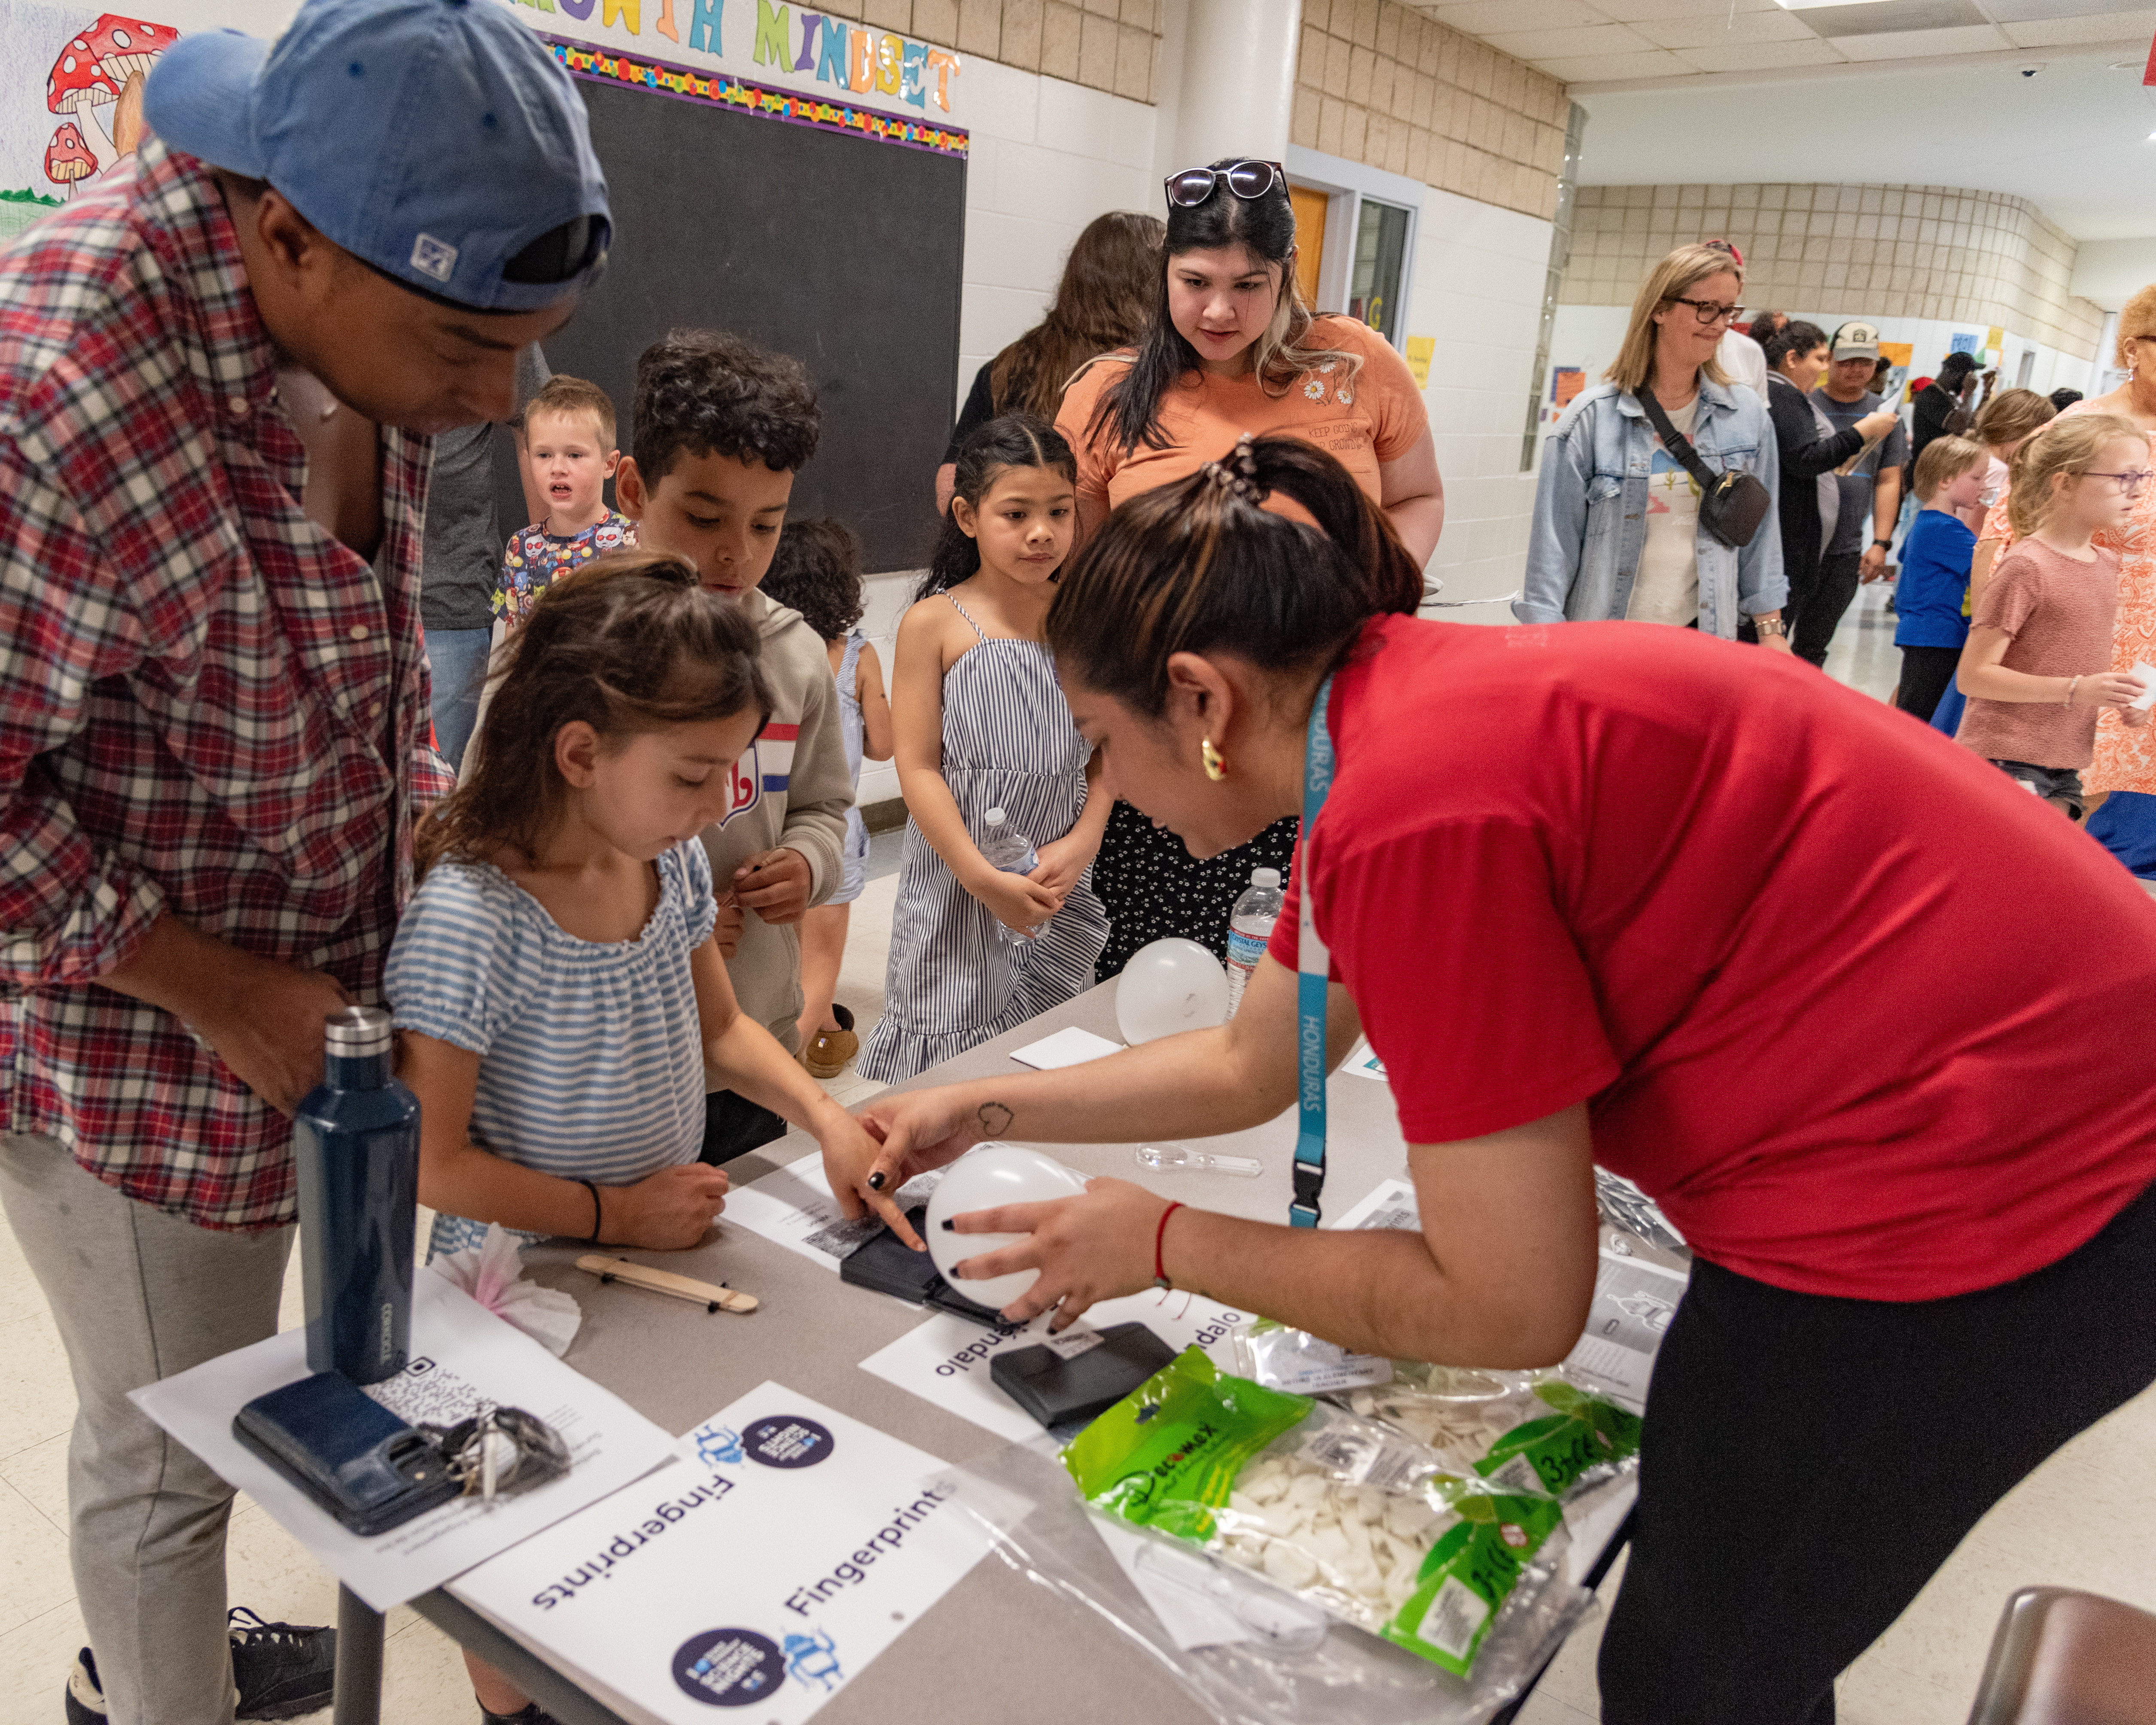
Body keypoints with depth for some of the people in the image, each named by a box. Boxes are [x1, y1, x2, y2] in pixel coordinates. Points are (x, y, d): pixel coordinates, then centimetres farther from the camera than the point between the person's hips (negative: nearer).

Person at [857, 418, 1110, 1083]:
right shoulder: (935, 622, -7)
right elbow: (918, 767, -9)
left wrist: (1082, 842, -9)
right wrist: (984, 878, -15)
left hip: (1062, 885, 3)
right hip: (958, 887, -3)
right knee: (952, 1065, 4)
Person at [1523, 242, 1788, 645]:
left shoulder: (1747, 416, 5)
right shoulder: (1593, 417, -6)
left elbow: (1759, 531, 10)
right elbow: (1554, 539, -7)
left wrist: (1771, 628, 8)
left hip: (1704, 634, 3)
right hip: (1602, 639, -3)